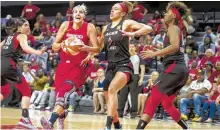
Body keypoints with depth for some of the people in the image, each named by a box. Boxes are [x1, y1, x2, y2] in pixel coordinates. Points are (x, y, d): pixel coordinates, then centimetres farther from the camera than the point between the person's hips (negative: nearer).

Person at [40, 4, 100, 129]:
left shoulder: (89, 27, -4)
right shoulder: (65, 25, 3)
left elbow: (97, 49, -5)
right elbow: (54, 46, 6)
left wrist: (85, 48, -24)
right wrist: (61, 45, -17)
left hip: (79, 67, -4)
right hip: (63, 65, 4)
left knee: (64, 92, -25)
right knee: (59, 94, 1)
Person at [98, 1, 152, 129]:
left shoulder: (126, 23, -4)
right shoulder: (106, 28, 14)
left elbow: (149, 28, -15)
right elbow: (99, 46, 28)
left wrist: (132, 33, -28)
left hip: (124, 65, -7)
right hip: (111, 66, 7)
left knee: (112, 89, -29)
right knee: (108, 98, 9)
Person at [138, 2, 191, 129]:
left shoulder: (173, 28, -4)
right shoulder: (177, 28, 23)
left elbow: (175, 47, -21)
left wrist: (154, 53, -20)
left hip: (174, 68, -10)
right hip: (181, 69, 10)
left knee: (153, 98, -14)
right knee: (167, 103, 19)